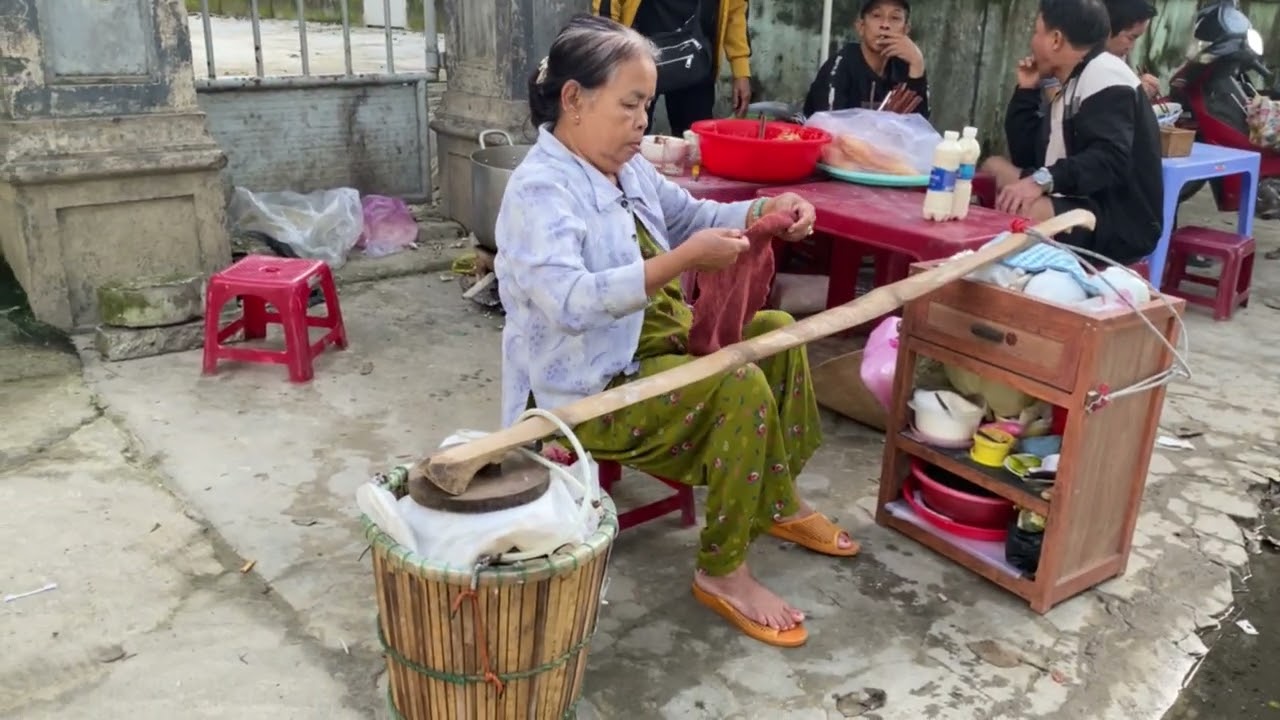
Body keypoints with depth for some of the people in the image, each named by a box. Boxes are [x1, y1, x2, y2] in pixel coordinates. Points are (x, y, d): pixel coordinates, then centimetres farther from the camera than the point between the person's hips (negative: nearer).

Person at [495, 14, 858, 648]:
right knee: (742, 388, -25)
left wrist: (765, 211, -1)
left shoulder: (626, 167, 5)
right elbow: (570, 301, -37)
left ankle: (778, 502, 21)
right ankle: (721, 572, -9)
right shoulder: (539, 190, -22)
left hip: (658, 341, 10)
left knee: (777, 332, 9)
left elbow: (694, 216, 19)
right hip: (589, 387, -10)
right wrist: (685, 260, -39)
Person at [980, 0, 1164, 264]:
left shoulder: (1105, 77, -11)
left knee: (1018, 211, -36)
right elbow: (1025, 158, 17)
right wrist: (1027, 91, 14)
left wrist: (1043, 180, -39)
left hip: (1120, 224, -10)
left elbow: (1110, 160, -26)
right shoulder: (1072, 86, 18)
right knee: (994, 167, 11)